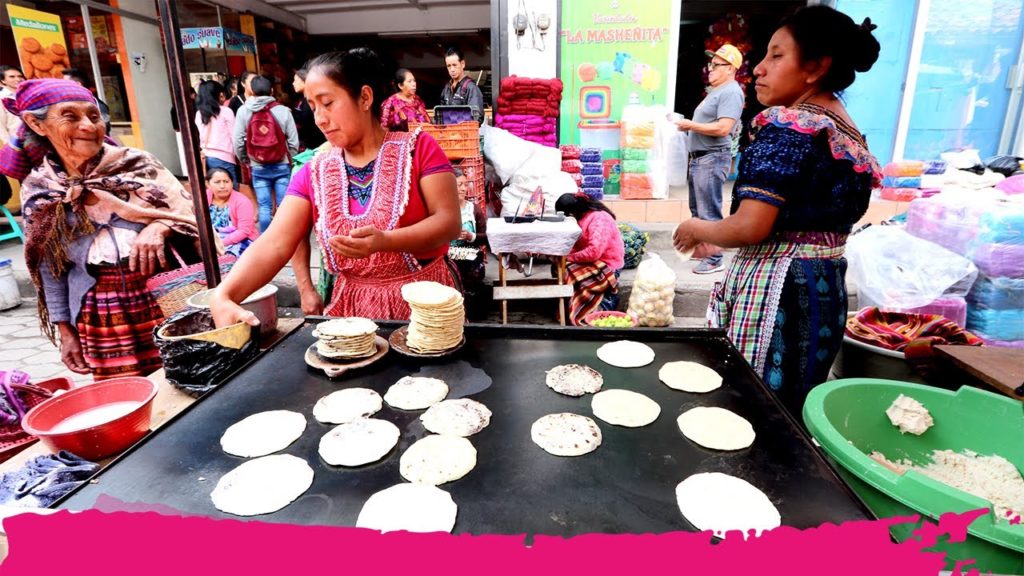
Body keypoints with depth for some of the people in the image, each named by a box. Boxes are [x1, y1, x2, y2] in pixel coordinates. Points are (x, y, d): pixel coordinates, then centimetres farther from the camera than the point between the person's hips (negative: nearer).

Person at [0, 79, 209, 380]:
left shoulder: (136, 162, 1)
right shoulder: (38, 191, 7)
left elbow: (191, 212, -1)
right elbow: (50, 269, 12)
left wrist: (159, 227, -21)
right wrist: (65, 329, 11)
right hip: (103, 316, 2)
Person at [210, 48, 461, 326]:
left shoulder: (418, 148, -5)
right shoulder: (313, 173, 4)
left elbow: (449, 222, -13)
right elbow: (274, 245, -5)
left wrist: (384, 242, -27)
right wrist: (223, 296, -20)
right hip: (352, 307, 3)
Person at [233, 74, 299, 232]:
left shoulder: (243, 111, -1)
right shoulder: (283, 110, -6)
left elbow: (238, 141, -2)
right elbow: (293, 141, -6)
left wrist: (245, 160, 15)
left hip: (258, 168, 1)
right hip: (282, 166, -1)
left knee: (264, 207, 7)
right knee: (284, 205, 4)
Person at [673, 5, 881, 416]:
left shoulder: (786, 127, -15)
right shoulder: (847, 133, 13)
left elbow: (751, 227, -23)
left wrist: (697, 230, -3)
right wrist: (718, 239, 20)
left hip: (777, 288, -9)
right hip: (824, 286, 9)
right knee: (790, 410, 19)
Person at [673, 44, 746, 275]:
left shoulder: (731, 92, -13)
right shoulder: (716, 91, 20)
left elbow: (723, 128, -23)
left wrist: (690, 125, -16)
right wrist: (688, 125, 7)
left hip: (713, 159, -11)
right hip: (698, 157, 11)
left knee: (709, 212, -8)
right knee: (697, 211, 17)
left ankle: (714, 259, -2)